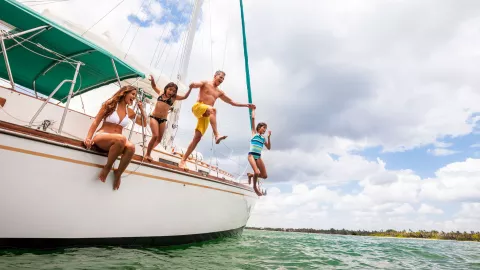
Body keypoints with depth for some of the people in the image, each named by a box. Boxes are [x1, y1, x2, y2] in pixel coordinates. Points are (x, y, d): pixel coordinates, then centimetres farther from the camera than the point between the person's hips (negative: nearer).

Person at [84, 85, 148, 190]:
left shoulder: (130, 112, 14)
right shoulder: (111, 104, 3)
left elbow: (144, 124, 23)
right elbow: (96, 122, -1)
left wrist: (142, 109, 12)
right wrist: (88, 138, -14)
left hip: (116, 142, 4)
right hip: (101, 137, -3)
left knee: (131, 147, -35)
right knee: (121, 139, -40)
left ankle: (118, 173, -11)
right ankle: (108, 166, -16)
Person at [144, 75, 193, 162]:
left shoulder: (173, 97, 2)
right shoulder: (161, 93, 5)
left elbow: (185, 97, -3)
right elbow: (154, 86, 14)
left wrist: (190, 89, -17)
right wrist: (152, 80, -7)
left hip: (163, 120, 2)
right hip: (154, 117, -2)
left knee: (159, 139, 6)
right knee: (155, 136, -17)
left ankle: (149, 151, 29)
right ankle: (147, 154, -2)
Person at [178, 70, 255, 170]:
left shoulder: (219, 92, 25)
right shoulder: (205, 83, 10)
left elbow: (231, 102, 29)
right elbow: (193, 85, -7)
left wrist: (246, 105, 24)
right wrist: (192, 85, -34)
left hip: (206, 115, 5)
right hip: (198, 107, -5)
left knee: (197, 137, -8)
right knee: (213, 109, -36)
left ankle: (183, 161, -8)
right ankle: (217, 135, -49)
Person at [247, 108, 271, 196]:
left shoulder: (263, 138, 17)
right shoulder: (254, 132, 4)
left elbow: (269, 148, 13)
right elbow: (253, 118, -1)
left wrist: (268, 137, 7)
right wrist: (253, 109, 11)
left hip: (258, 156, 6)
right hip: (251, 155, -6)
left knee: (264, 176, -1)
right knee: (257, 172, -24)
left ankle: (251, 175, 25)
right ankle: (255, 187, 4)